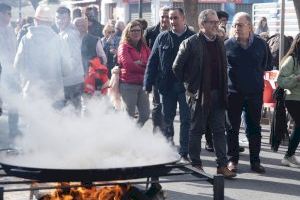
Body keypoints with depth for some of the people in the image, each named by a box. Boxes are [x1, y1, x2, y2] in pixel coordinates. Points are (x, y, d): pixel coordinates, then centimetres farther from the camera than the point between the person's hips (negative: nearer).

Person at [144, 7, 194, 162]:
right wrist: (148, 84, 1)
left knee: (186, 121, 1)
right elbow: (152, 61, 5)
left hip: (186, 86, -2)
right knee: (167, 117, 14)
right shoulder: (162, 38, 4)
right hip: (167, 86, 2)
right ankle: (168, 140, 35)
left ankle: (184, 153, 8)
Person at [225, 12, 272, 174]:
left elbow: (267, 66, 12)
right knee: (232, 128, 6)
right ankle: (233, 160, 17)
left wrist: (256, 78, 7)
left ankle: (255, 161, 17)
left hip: (254, 93, 1)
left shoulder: (261, 44, -1)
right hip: (233, 93, -1)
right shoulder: (227, 45, -5)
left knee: (254, 128, 8)